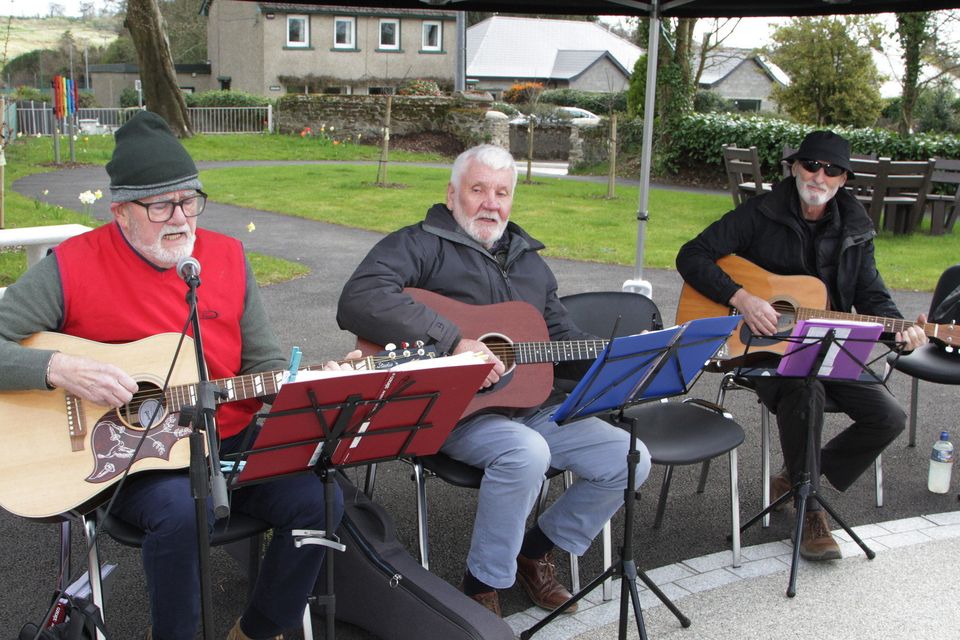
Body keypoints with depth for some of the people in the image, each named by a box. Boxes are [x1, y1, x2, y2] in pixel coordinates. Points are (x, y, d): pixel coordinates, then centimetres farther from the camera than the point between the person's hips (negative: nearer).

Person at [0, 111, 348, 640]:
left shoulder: (227, 255, 6)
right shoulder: (72, 266, -6)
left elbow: (265, 365, 10)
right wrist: (60, 369, -22)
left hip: (230, 442, 4)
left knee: (318, 500, -19)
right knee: (182, 510, -35)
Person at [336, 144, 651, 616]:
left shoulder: (527, 258, 19)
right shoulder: (420, 245, -5)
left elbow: (563, 337, 25)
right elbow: (358, 301, -24)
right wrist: (453, 342, -30)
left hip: (531, 404, 7)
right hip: (452, 410, -7)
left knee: (630, 459, -5)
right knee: (527, 453, -36)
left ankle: (536, 550, 17)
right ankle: (482, 588, -11)